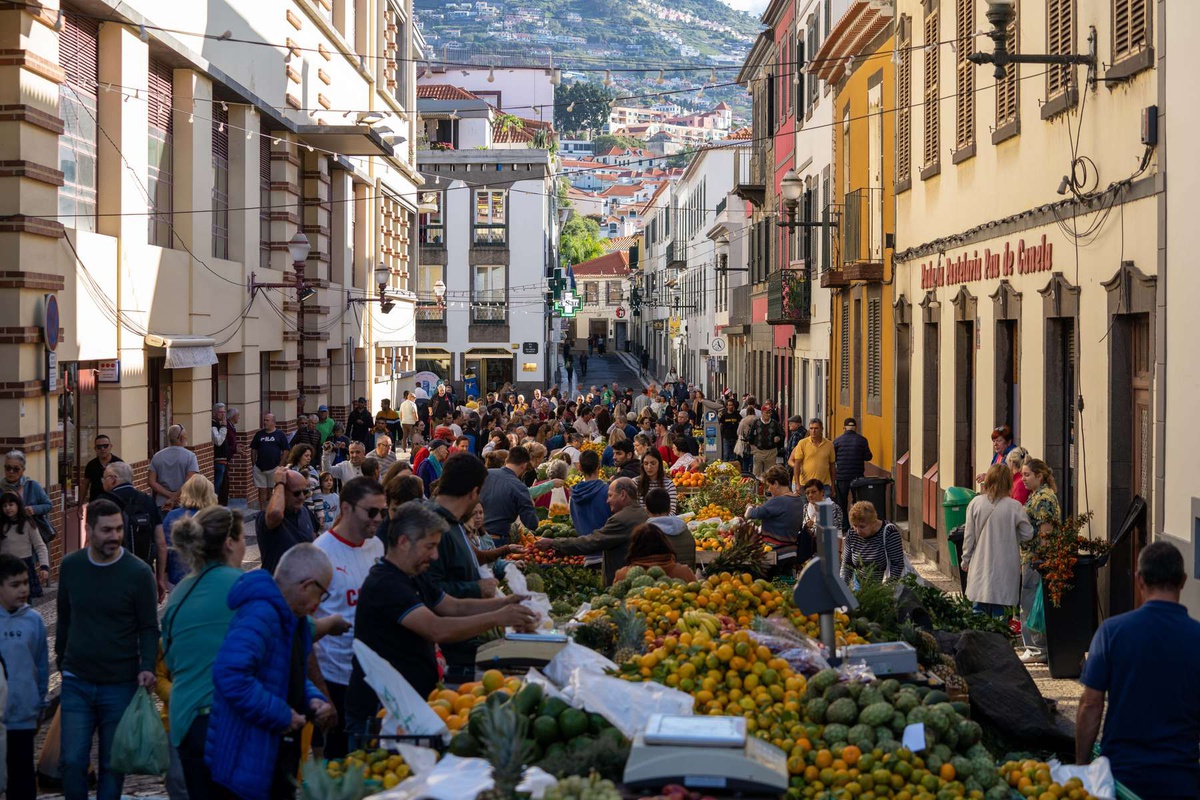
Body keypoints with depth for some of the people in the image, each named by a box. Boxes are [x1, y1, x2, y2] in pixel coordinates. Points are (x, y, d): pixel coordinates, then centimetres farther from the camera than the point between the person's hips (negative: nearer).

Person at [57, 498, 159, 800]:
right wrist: (61, 656, 21)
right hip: (77, 683, 2)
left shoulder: (138, 572, -8)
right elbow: (64, 617, 15)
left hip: (121, 685, -2)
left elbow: (149, 628, -4)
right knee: (72, 761, -6)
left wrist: (147, 667, -19)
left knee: (112, 765, 7)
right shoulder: (70, 566, 1)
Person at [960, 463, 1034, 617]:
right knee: (999, 610, 3)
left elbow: (969, 536, 1)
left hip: (980, 566, 2)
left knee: (979, 610, 9)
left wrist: (965, 560, 13)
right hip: (1005, 568, -2)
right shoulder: (1015, 507, -10)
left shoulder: (975, 503, -5)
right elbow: (1028, 534, -3)